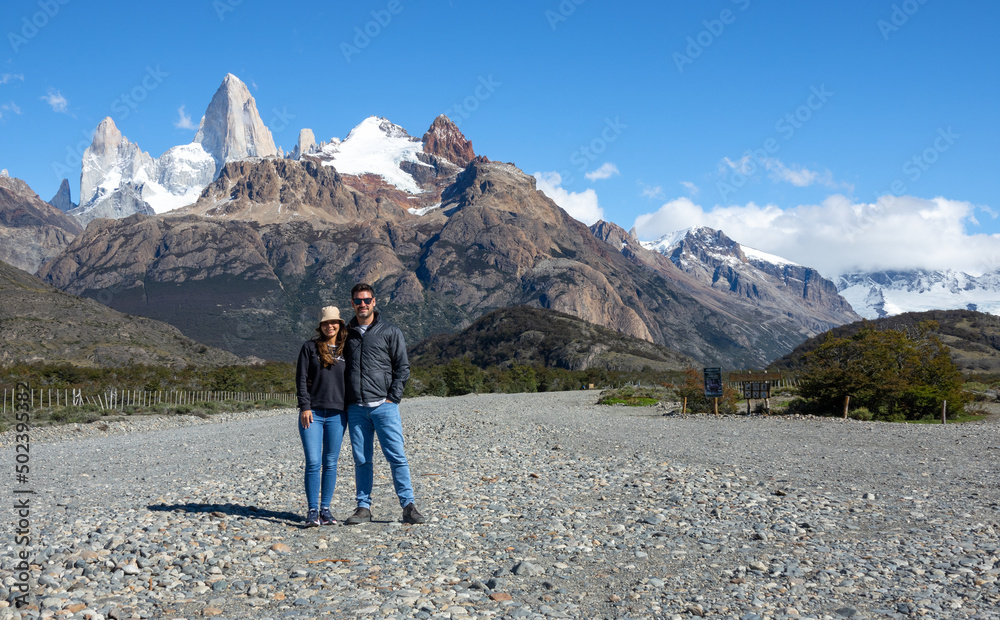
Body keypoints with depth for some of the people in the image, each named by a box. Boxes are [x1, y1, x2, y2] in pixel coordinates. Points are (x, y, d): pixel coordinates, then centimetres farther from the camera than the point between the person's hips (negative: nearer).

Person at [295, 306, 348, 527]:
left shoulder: (346, 350, 10)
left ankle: (325, 509, 14)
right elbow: (301, 379, 1)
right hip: (313, 413, -2)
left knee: (330, 463, 6)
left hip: (337, 414, 2)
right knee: (313, 462, -8)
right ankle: (312, 511, -1)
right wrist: (305, 407, -8)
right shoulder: (310, 347, 4)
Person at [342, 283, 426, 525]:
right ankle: (364, 507, 13)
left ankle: (408, 506, -2)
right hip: (356, 408, 3)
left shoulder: (390, 332, 4)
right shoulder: (346, 334, 13)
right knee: (361, 460, 6)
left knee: (397, 457, -5)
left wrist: (393, 398, -6)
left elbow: (402, 367, 3)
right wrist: (343, 400, 7)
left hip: (384, 405, -3)